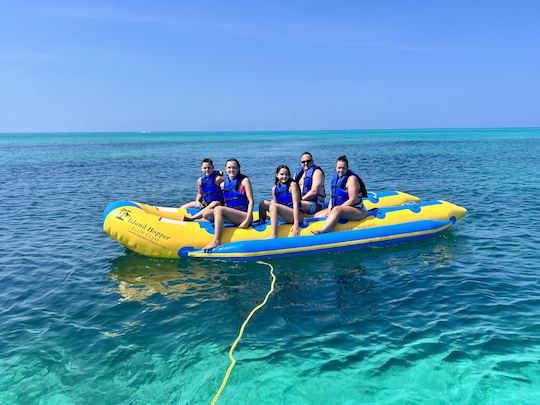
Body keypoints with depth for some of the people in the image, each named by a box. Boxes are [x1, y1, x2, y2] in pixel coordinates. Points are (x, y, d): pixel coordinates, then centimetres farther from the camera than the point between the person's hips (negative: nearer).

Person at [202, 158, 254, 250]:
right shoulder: (223, 184, 13)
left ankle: (216, 241, -31)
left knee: (218, 209, -28)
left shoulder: (244, 181, 0)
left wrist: (247, 220, -16)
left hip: (244, 215, -5)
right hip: (230, 215, 5)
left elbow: (251, 201, -7)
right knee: (207, 214, -15)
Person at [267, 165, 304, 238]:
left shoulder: (292, 185, -9)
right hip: (286, 216, 6)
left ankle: (273, 235, -34)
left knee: (273, 206, -27)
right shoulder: (274, 189, 8)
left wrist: (296, 223, -22)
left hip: (297, 215, -6)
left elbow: (295, 204, -16)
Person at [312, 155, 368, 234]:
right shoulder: (336, 178, 13)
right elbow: (333, 196, 16)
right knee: (316, 216, 1)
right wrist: (329, 209, -2)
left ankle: (321, 232, -55)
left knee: (336, 210, -38)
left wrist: (338, 208, -19)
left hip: (357, 211, -10)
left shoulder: (351, 179, -11)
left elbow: (353, 200, -18)